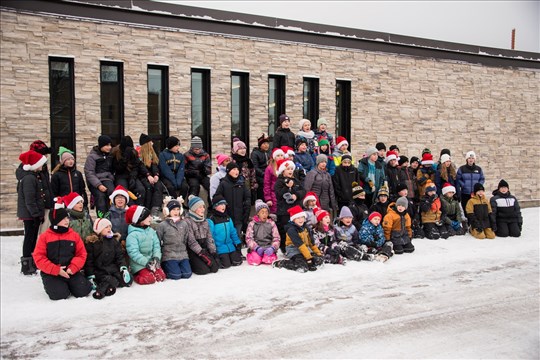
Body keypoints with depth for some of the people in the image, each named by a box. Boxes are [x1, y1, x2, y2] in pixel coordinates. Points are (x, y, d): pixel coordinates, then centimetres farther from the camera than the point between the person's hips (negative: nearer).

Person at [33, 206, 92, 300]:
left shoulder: (74, 235, 6)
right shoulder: (44, 237, -1)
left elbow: (81, 254, 4)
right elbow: (39, 257, -6)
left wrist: (73, 268, -14)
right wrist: (56, 270, -16)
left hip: (71, 271, 2)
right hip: (51, 273, -2)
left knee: (83, 291, -15)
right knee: (59, 294, -24)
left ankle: (68, 284, 17)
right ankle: (51, 285, 12)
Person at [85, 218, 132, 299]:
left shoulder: (114, 240, 10)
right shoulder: (91, 242, -2)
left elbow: (120, 255, 5)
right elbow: (88, 261, -4)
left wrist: (124, 268, -11)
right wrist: (90, 277, -11)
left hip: (112, 268, 5)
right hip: (99, 271, -4)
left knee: (128, 280, -19)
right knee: (109, 280, -33)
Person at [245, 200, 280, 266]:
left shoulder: (271, 223, 8)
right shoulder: (252, 224, 5)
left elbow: (276, 238, 3)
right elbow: (248, 238, -3)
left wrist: (272, 248, -17)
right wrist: (257, 248, -19)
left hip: (268, 247, 1)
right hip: (255, 248, 0)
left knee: (269, 259, -28)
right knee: (255, 260, -27)